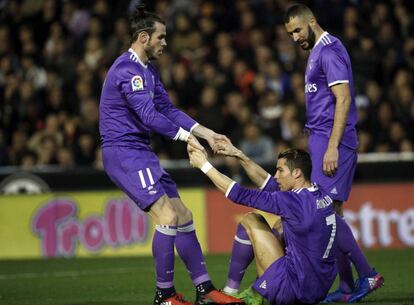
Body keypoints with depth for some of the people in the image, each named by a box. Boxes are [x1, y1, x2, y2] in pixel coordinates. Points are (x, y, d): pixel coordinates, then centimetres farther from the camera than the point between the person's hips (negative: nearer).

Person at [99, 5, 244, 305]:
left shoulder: (148, 69, 16)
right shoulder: (127, 69, -16)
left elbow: (167, 109, 18)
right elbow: (148, 115, -23)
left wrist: (206, 133, 10)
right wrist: (186, 136, -19)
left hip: (140, 152, 11)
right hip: (124, 153, -11)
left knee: (183, 216, 8)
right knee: (167, 217, -16)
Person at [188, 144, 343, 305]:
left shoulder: (295, 201, -20)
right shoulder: (320, 194, 4)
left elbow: (241, 195, -13)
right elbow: (268, 183, 17)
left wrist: (204, 165, -3)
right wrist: (239, 155, 16)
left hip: (295, 291, -8)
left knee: (250, 221, 3)